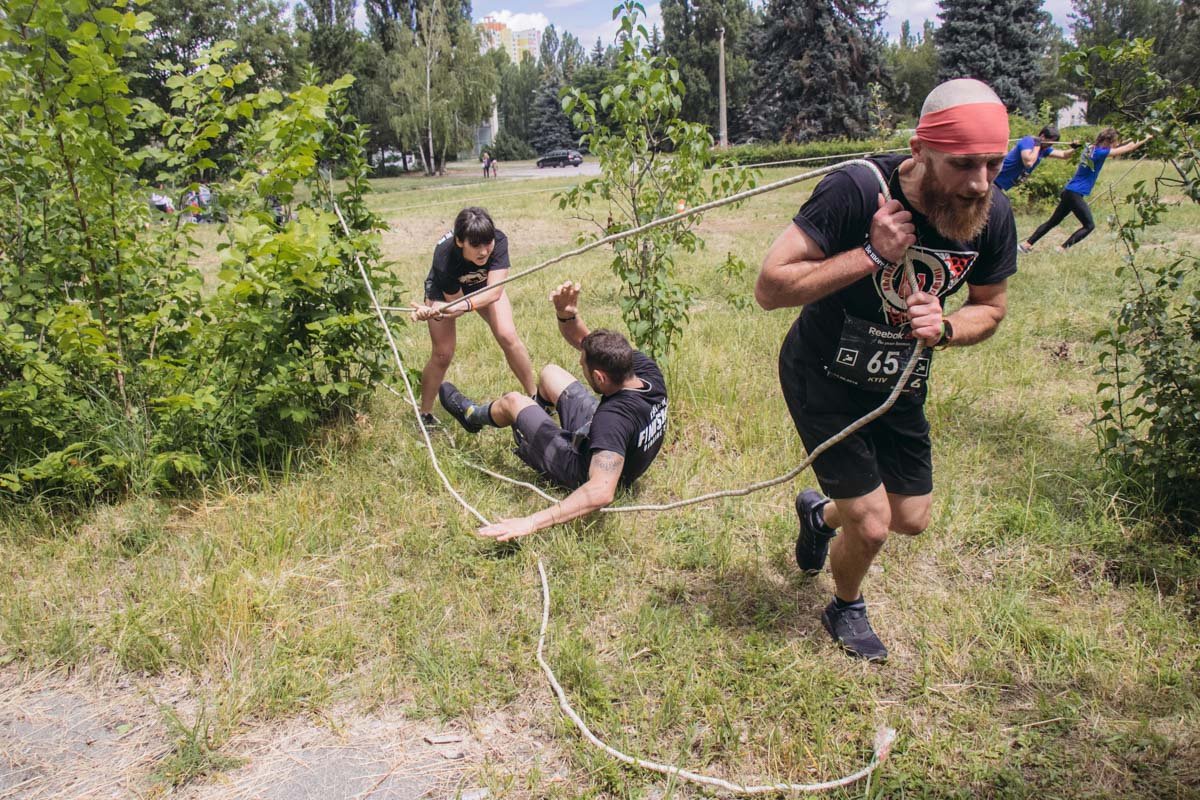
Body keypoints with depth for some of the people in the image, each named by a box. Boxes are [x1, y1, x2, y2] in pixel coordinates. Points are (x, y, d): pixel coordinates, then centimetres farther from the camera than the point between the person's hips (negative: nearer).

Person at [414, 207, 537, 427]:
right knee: (442, 353, -7)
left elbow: (494, 292, -42)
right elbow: (455, 301, -28)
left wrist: (464, 306, -57)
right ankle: (425, 415, 12)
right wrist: (431, 312, -48)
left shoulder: (499, 241, -38)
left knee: (508, 336, -16)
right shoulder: (444, 258, -41)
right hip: (445, 290, -2)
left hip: (484, 286, 2)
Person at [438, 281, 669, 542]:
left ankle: (473, 415, 42)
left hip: (584, 470, -7)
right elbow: (581, 340, -13)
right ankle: (537, 412, 52)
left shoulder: (614, 417, -45)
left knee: (513, 401, 6)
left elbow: (602, 493, -53)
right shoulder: (645, 367, -22)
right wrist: (566, 315, -34)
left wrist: (532, 522, -56)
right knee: (549, 373, 17)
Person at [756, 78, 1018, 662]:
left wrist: (944, 328, -21)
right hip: (823, 378, -6)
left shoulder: (994, 214, -13)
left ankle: (821, 513, 48)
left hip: (901, 384, 6)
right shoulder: (857, 191, -30)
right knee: (871, 526, -4)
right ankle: (846, 609, 32)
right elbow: (769, 288, -32)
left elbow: (989, 308, 2)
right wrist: (871, 254, -36)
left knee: (912, 519, 15)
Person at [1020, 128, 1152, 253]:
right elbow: (1125, 150, -9)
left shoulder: (1091, 148, 9)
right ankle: (1062, 249, -10)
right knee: (1089, 225, -3)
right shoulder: (1099, 152, -14)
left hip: (1069, 191, 9)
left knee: (1053, 222, 13)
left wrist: (1130, 141, 23)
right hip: (1075, 194, -9)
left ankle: (1027, 244, 10)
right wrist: (1145, 140, 1)